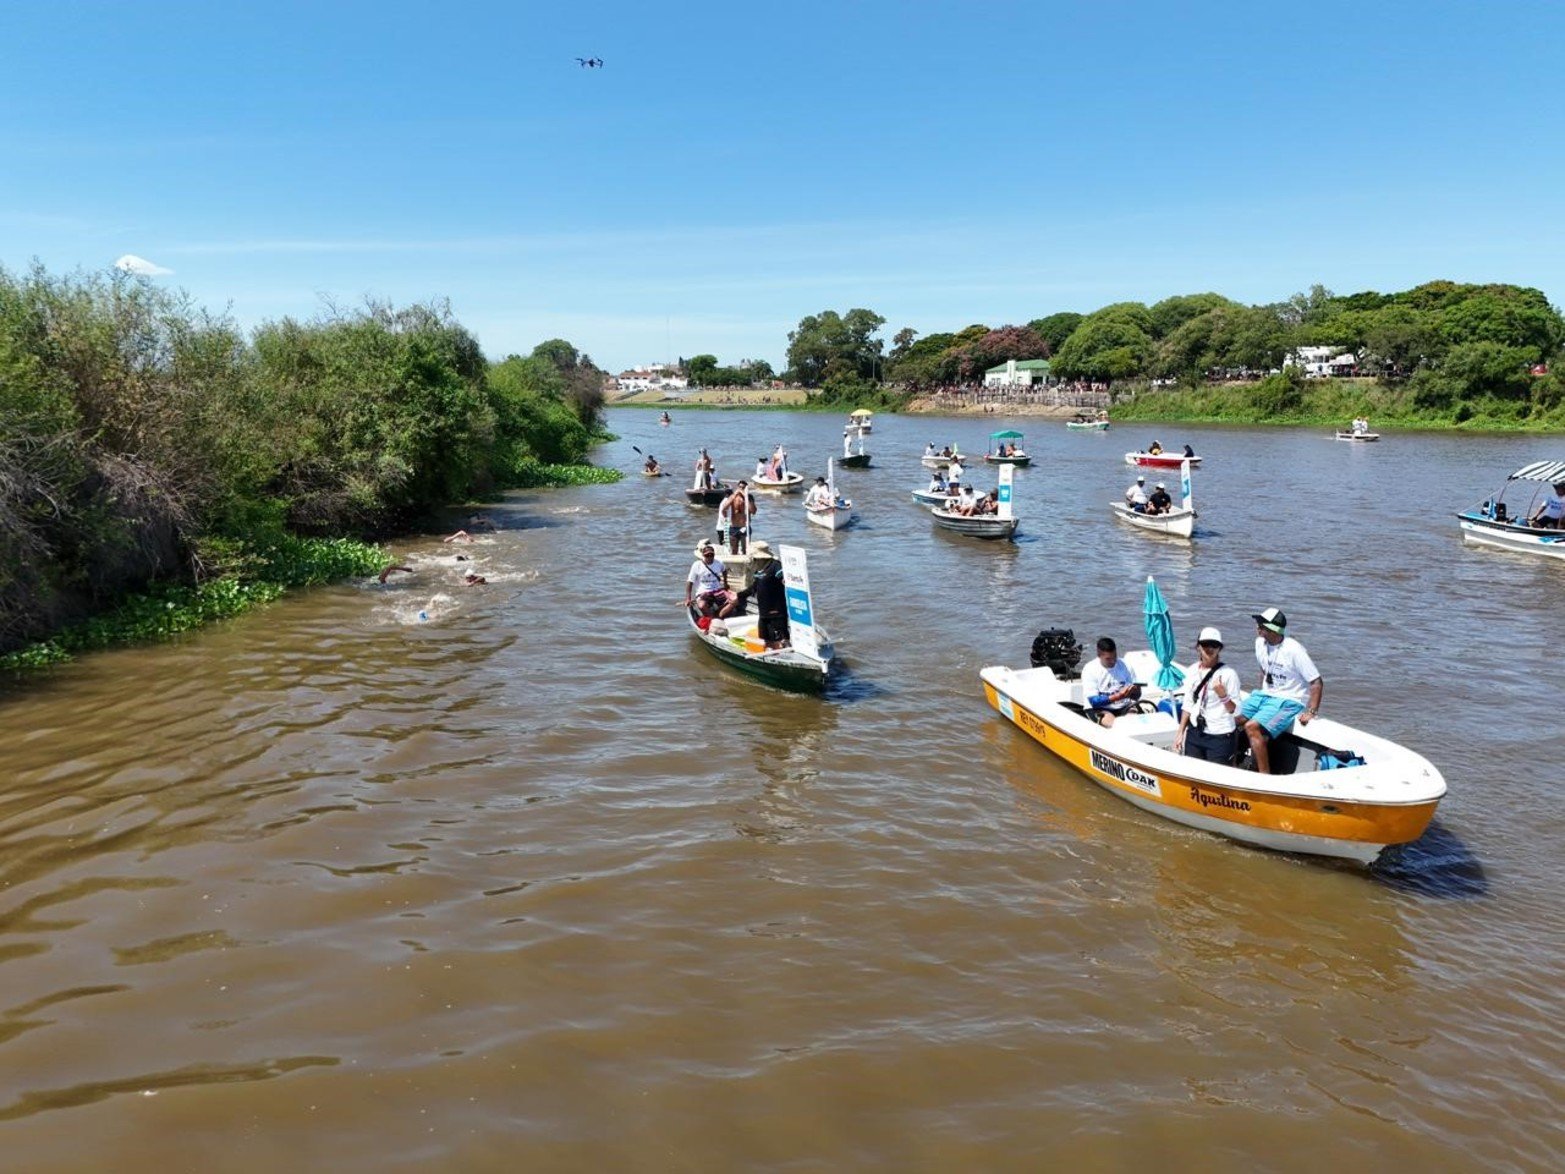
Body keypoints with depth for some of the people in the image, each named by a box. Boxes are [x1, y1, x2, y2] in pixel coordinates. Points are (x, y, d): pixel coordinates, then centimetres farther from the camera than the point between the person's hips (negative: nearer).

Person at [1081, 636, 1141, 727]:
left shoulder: (1124, 665, 5)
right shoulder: (1090, 669, -6)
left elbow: (1137, 695, 8)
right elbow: (1094, 701, -13)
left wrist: (1134, 691, -18)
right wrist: (1117, 696, -25)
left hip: (1123, 707, 3)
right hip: (1099, 709, -3)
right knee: (1110, 719, -35)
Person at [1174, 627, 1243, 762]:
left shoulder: (1228, 674, -11)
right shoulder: (1193, 671, 6)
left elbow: (1235, 710, -11)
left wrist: (1223, 695, -28)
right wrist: (1180, 732, 11)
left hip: (1220, 737, -5)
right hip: (1194, 733, 5)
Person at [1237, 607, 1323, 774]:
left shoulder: (1293, 650, -21)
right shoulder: (1260, 643, 1)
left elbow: (1317, 683, -16)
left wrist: (1311, 713, -18)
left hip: (1288, 701, -8)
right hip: (1264, 695, 8)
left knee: (1252, 727, -28)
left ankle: (1265, 776, -21)